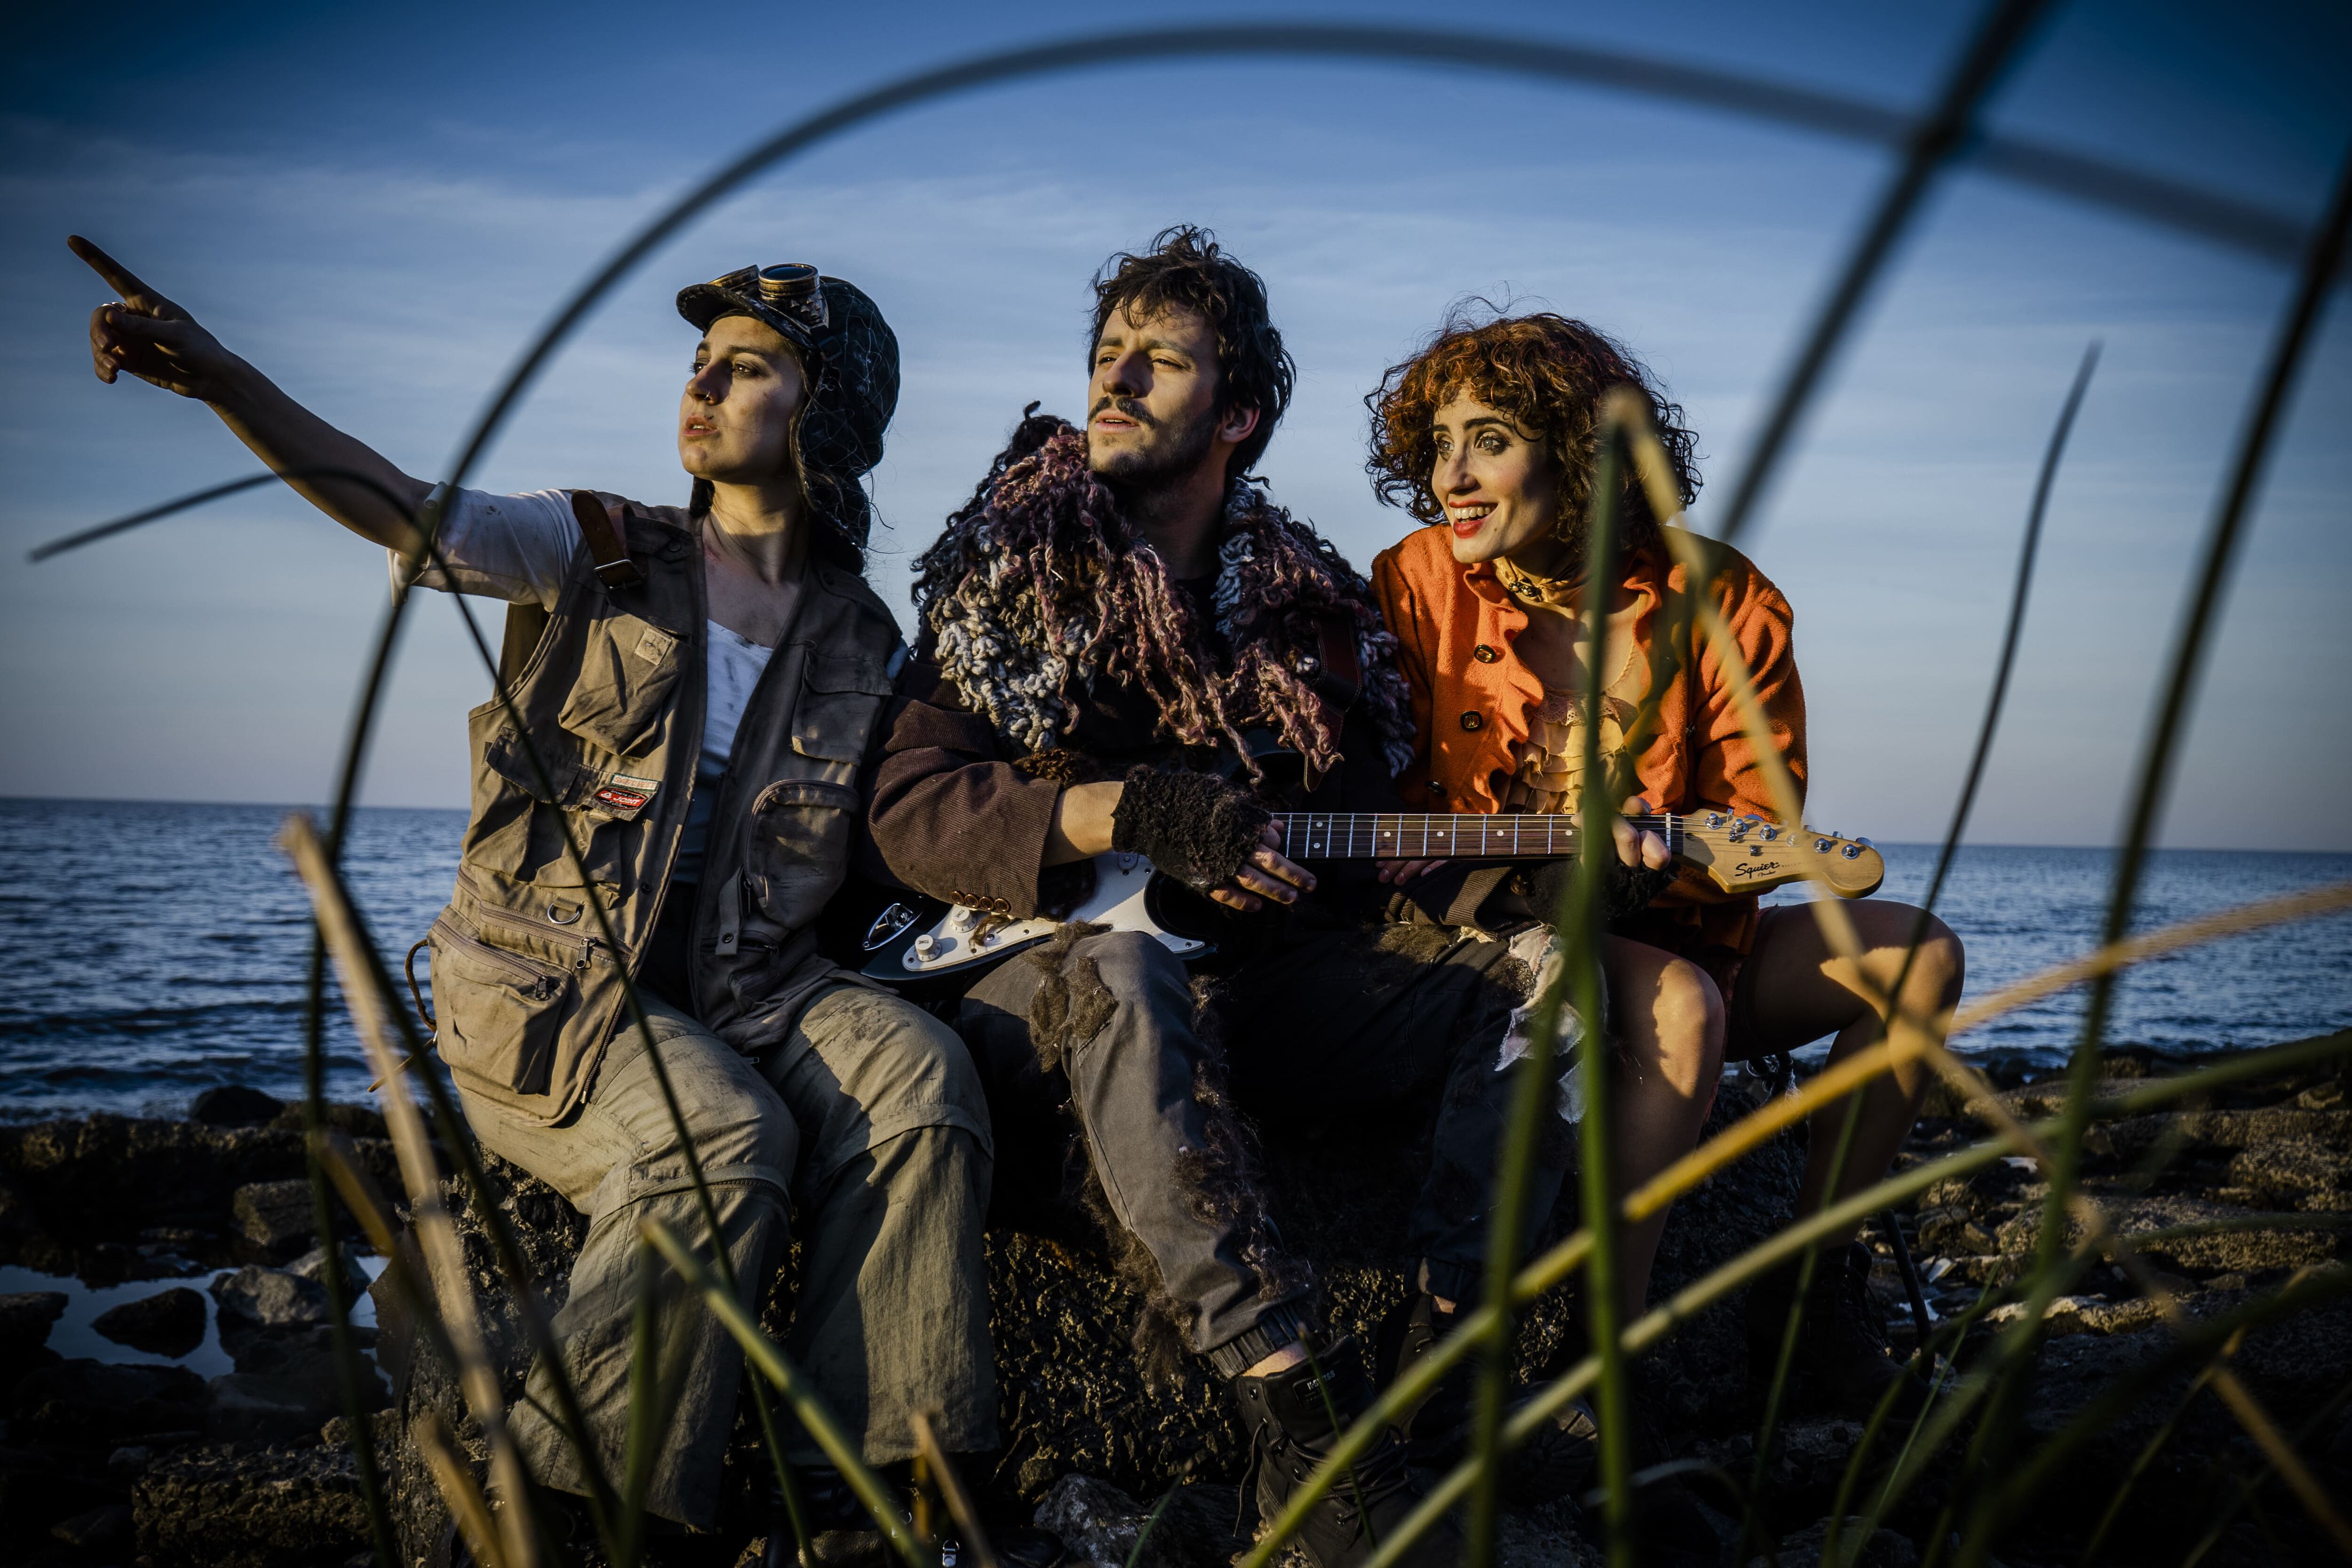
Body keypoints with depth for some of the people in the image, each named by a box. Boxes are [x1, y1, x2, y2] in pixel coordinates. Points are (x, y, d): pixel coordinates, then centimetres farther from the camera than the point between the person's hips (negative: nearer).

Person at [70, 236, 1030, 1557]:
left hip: (743, 986, 3)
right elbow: (401, 508, -11)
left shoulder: (864, 643, 12)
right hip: (546, 982, -2)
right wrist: (215, 373, -26)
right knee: (725, 1136, -32)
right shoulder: (596, 552, 5)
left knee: (919, 1074, -27)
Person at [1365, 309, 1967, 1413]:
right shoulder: (1415, 587, -7)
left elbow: (1759, 815, -2)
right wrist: (1528, 888, -21)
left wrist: (1651, 855, -24)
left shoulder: (1716, 597, -5)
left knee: (1916, 954, -11)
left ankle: (1808, 1286, -3)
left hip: (1673, 929, 4)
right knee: (1680, 1004, -33)